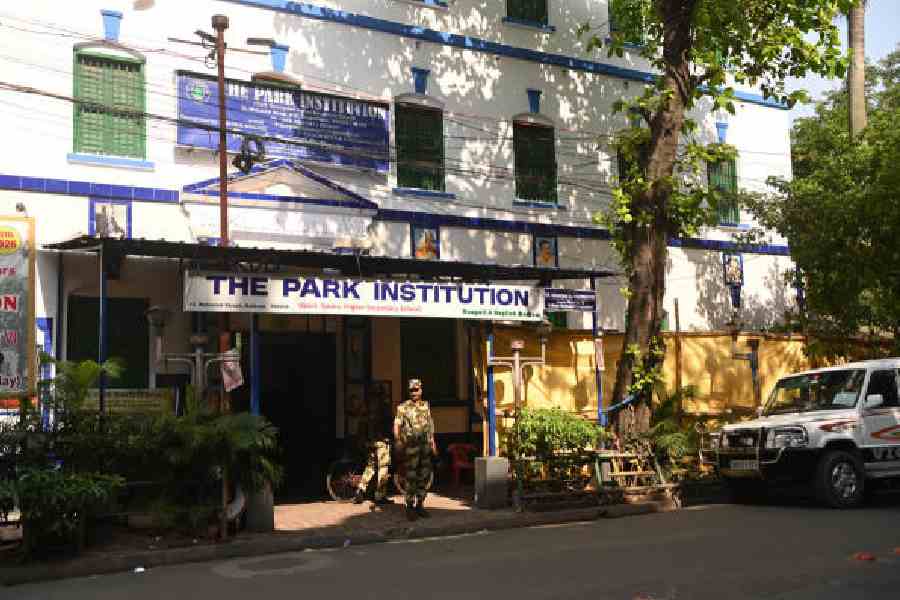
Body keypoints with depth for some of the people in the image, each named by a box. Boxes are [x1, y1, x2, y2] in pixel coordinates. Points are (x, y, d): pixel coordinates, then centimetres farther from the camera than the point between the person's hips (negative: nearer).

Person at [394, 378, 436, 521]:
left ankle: (420, 504, 17)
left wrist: (433, 443, 17)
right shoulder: (403, 407, -1)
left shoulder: (426, 406, 15)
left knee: (424, 476, 8)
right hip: (411, 446, -5)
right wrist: (398, 440, -25)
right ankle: (410, 506, -1)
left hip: (425, 445, 5)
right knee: (411, 477, -7)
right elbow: (397, 425, -10)